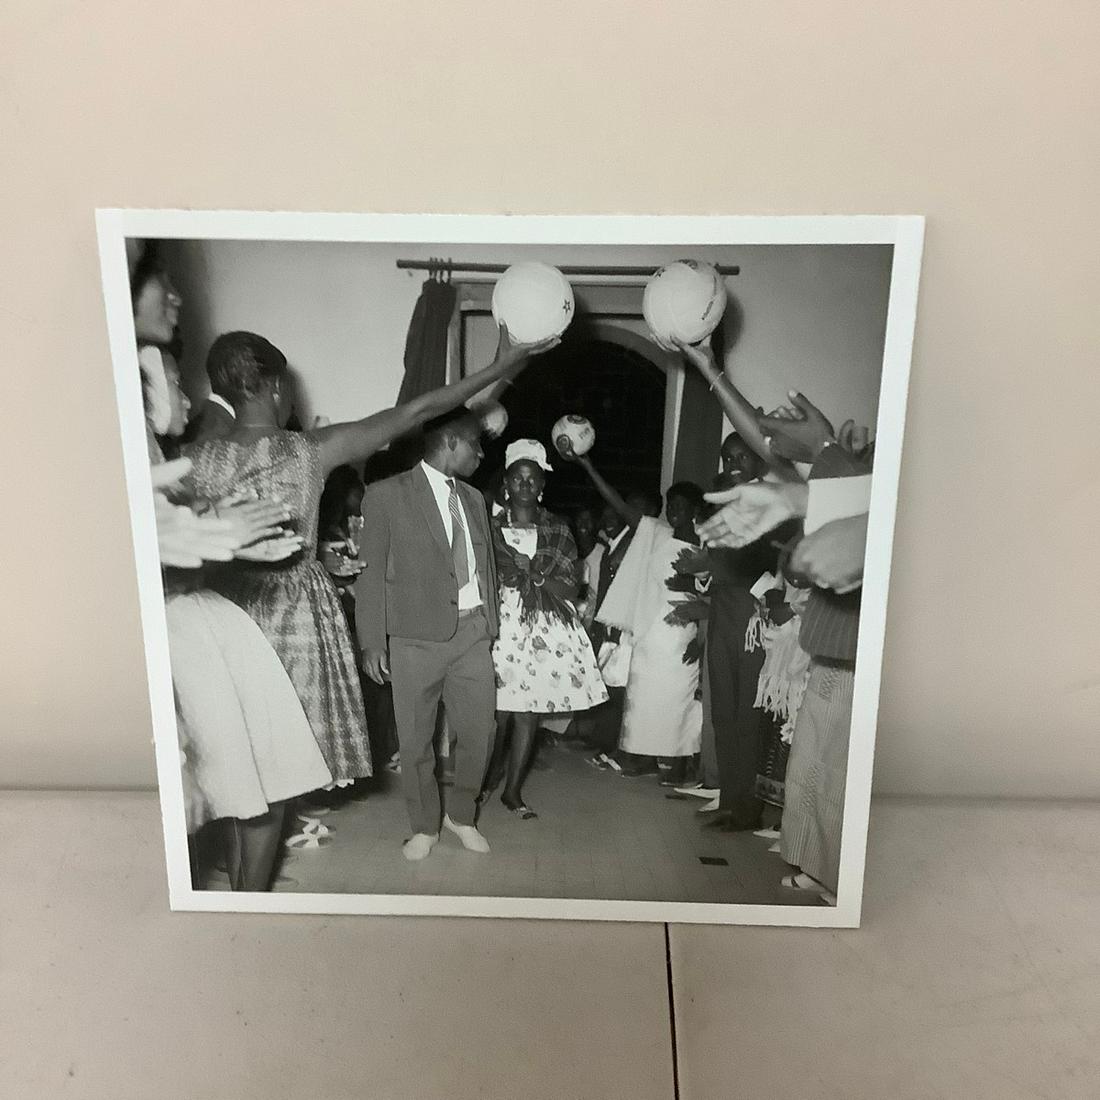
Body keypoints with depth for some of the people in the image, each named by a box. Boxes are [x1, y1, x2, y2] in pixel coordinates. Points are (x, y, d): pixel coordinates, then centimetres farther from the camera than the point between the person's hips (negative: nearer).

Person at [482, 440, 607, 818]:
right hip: (502, 624, -2)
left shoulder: (558, 530, 10)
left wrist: (526, 575, -8)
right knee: (499, 710, -2)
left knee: (529, 712, 3)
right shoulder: (491, 526, 5)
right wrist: (537, 577, -8)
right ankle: (492, 774, 26)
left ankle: (513, 790, 17)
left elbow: (570, 588, 4)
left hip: (546, 628, 2)